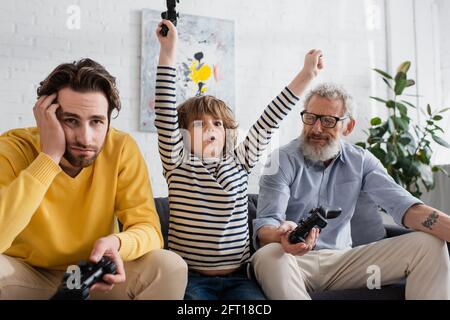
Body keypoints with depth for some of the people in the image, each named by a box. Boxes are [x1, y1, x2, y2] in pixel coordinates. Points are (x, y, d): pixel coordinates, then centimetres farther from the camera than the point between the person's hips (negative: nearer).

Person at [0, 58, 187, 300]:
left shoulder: (121, 149, -14)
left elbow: (148, 229, -14)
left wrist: (116, 242, -36)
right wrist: (50, 156, -32)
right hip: (28, 271, -1)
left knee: (171, 268, -20)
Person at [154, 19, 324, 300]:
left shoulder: (239, 162, 10)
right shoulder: (178, 164, 3)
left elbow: (269, 122, 4)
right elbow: (166, 113, -9)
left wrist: (306, 75, 1)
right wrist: (168, 53, -17)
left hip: (238, 277, 3)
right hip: (191, 277, -2)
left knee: (257, 297, -23)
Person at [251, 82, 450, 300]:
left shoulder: (361, 161, 3)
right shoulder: (282, 161, -9)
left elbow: (402, 204, -12)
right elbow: (265, 224, -19)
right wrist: (282, 235, -45)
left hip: (342, 259, 3)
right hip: (296, 259, -3)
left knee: (429, 245, -11)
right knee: (269, 256, -39)